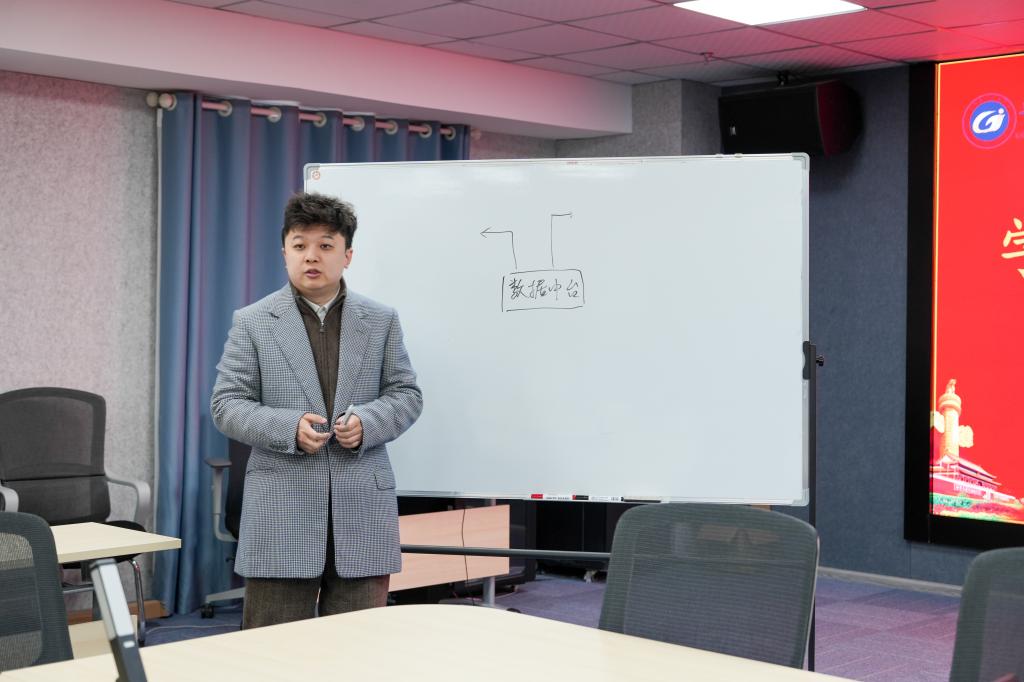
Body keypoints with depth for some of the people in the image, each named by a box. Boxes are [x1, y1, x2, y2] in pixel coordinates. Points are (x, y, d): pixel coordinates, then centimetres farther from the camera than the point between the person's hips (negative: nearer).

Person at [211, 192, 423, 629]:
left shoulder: (381, 321, 10)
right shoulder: (252, 322, 5)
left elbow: (406, 394, 8)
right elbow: (227, 404, 1)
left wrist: (367, 422, -13)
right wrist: (289, 429, -16)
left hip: (362, 511, 2)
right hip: (282, 511, -1)